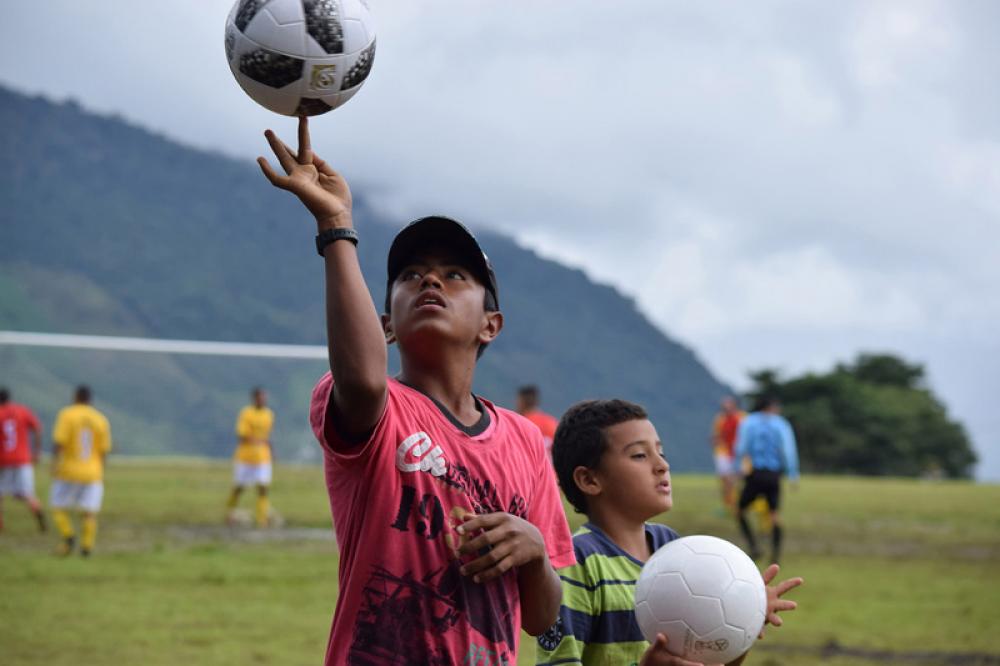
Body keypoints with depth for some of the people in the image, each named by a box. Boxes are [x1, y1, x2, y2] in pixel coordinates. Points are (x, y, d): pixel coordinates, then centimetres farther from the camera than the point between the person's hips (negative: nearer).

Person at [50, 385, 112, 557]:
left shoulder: (67, 415, -5)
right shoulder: (101, 419, 5)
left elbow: (59, 441, -17)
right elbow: (104, 451, 4)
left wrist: (54, 464, -20)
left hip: (69, 472, -3)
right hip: (92, 473, 3)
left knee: (59, 507, 10)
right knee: (89, 512, 4)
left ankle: (68, 537, -10)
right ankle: (87, 545, -11)